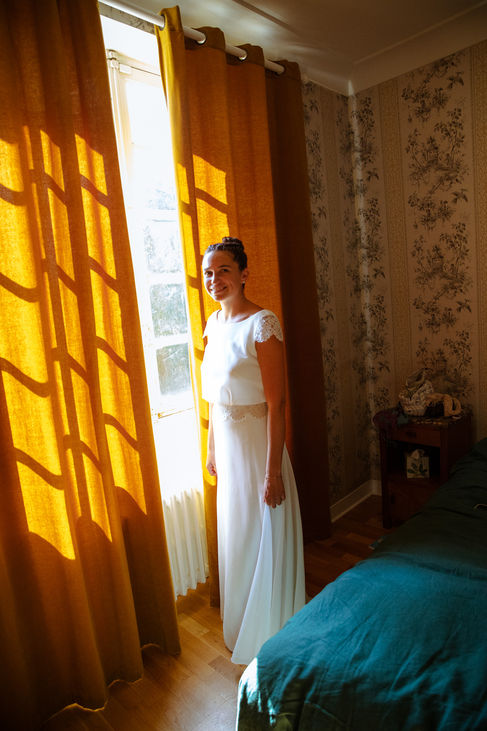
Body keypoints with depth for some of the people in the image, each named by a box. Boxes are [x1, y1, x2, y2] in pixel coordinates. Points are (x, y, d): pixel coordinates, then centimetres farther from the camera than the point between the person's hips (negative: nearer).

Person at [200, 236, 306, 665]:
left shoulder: (263, 323, -18)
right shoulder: (214, 323, 6)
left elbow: (276, 403, -20)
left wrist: (273, 470, -20)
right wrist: (212, 449, 16)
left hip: (256, 442, -8)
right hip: (227, 443, 8)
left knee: (263, 538, 9)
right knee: (234, 535, 22)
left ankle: (272, 640, 34)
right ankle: (241, 630, 48)